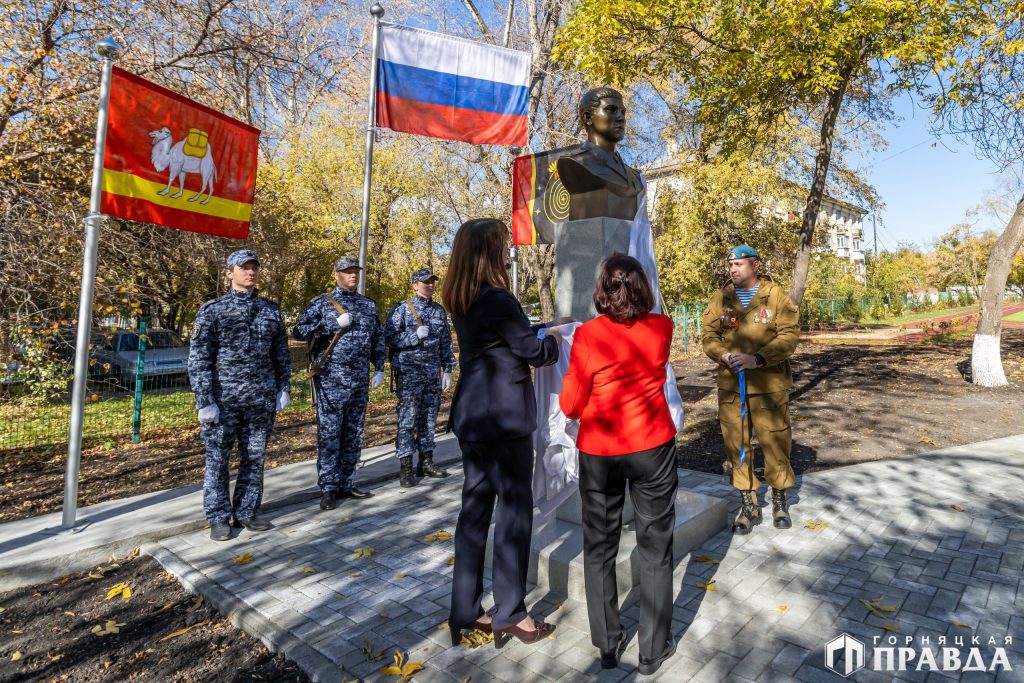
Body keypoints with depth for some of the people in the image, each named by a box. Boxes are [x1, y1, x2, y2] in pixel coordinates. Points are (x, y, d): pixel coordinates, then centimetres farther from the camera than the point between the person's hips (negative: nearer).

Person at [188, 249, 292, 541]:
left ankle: (246, 512, 24)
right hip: (223, 398, -3)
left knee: (254, 458, 10)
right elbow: (198, 358, -5)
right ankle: (219, 518, 21)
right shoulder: (212, 310, -2)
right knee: (218, 459, 6)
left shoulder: (270, 309, 9)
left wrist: (283, 388, 8)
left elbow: (281, 353, 14)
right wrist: (204, 401, -10)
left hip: (262, 399, 3)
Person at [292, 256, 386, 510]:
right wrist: (334, 324, -15)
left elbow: (378, 338, 17)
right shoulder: (322, 303, 0)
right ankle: (328, 489, 8)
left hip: (360, 379, 5)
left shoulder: (369, 305, 13)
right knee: (329, 435, -1)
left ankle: (346, 484, 20)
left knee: (353, 435, 9)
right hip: (331, 379, -4)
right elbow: (299, 331, -7)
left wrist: (379, 369, 8)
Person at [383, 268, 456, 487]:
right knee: (408, 418, -4)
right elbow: (389, 338, -7)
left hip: (433, 372, 5)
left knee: (429, 418, 9)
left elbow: (446, 343, 14)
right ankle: (405, 467, 1)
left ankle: (426, 461, 20)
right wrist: (415, 335, -17)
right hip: (409, 372, -5)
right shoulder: (401, 309, -2)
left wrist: (448, 370, 10)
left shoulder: (439, 311, 12)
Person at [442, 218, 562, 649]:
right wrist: (555, 339, 9)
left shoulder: (461, 301, 9)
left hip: (472, 418, 9)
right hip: (504, 419, -9)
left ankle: (466, 610, 25)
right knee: (515, 511, 5)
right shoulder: (496, 299, -18)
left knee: (475, 509, 14)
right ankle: (510, 614, 19)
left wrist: (547, 326, 18)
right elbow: (536, 352, -11)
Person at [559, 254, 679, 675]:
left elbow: (570, 406, -11)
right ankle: (653, 650, 28)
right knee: (656, 549, 15)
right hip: (653, 449, 2)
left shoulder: (588, 335, -15)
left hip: (598, 454, -1)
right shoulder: (661, 327, -6)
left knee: (599, 549, 16)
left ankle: (607, 646, 30)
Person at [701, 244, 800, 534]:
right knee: (736, 444, 6)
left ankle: (779, 501, 29)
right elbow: (708, 335, 4)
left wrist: (757, 359, -20)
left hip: (769, 384, -2)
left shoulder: (776, 295, -1)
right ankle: (748, 505, 22)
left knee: (776, 443, 6)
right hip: (730, 385, 2)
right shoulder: (721, 297, 7)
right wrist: (726, 356, -16)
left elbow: (789, 335, -8)